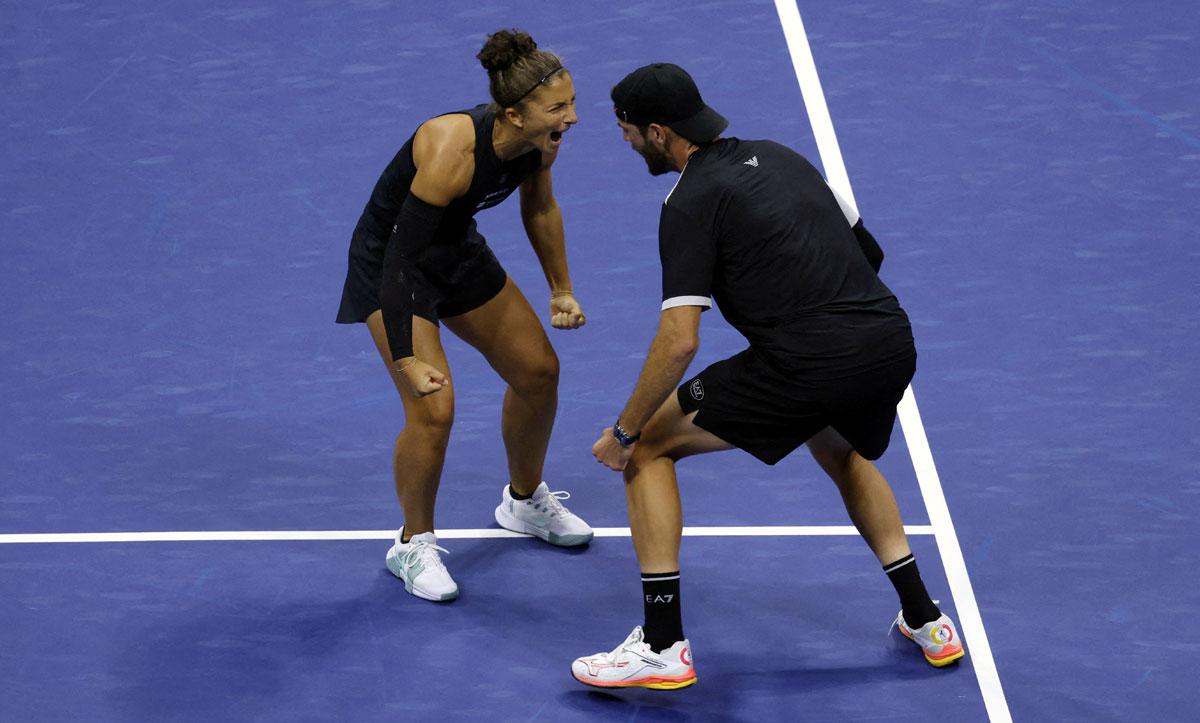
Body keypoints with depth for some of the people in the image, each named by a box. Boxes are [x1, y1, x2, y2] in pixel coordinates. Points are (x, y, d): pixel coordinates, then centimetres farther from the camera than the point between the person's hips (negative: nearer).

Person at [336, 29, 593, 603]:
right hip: (391, 260, -7)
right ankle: (413, 545, 5)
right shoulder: (452, 150, -38)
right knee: (433, 408, -19)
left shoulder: (540, 141, -16)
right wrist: (406, 358, -39)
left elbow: (540, 210, 7)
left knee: (537, 369, 12)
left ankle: (524, 501, 38)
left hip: (458, 250, 8)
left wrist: (561, 290, 12)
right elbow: (402, 255, -36)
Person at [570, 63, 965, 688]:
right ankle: (925, 620, 35)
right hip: (893, 342, 8)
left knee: (649, 446, 9)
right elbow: (864, 248, 25)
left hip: (805, 366, -8)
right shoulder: (777, 156, 19)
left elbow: (679, 341, -11)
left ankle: (663, 647, 4)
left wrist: (622, 435, -1)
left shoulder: (690, 203, -4)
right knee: (840, 453, 40)